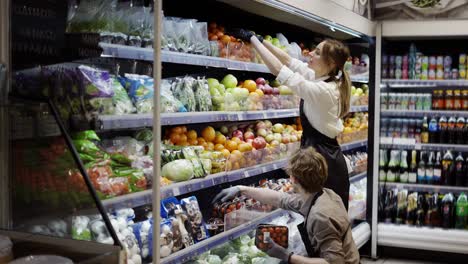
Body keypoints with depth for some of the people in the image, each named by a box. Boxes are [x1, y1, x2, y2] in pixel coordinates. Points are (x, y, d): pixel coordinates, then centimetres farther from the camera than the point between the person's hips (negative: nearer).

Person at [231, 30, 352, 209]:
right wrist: (259, 39, 8)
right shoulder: (322, 77, 5)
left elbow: (279, 70, -23)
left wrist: (252, 39, -15)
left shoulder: (323, 90, -22)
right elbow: (289, 61, 11)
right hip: (323, 156, 10)